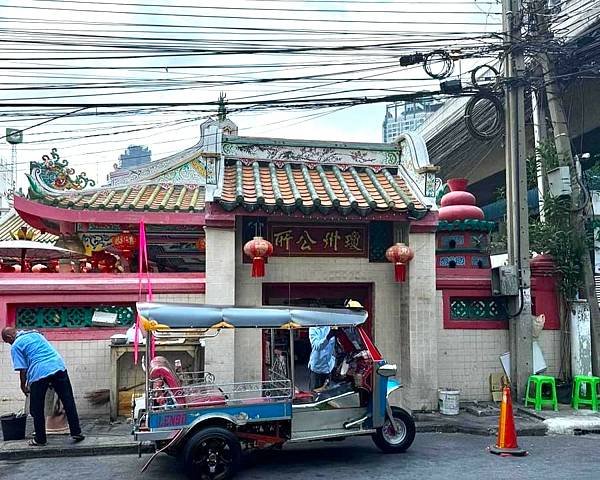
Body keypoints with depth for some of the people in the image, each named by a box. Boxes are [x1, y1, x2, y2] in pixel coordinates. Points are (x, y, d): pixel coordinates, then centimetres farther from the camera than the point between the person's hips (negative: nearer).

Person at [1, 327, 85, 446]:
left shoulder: (15, 346, 6)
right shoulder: (35, 333, 23)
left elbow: (22, 369, 1)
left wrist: (23, 385, 16)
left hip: (39, 372, -5)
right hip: (58, 366, 5)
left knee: (37, 409, 12)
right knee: (68, 402, 8)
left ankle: (40, 439, 20)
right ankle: (76, 432, 10)